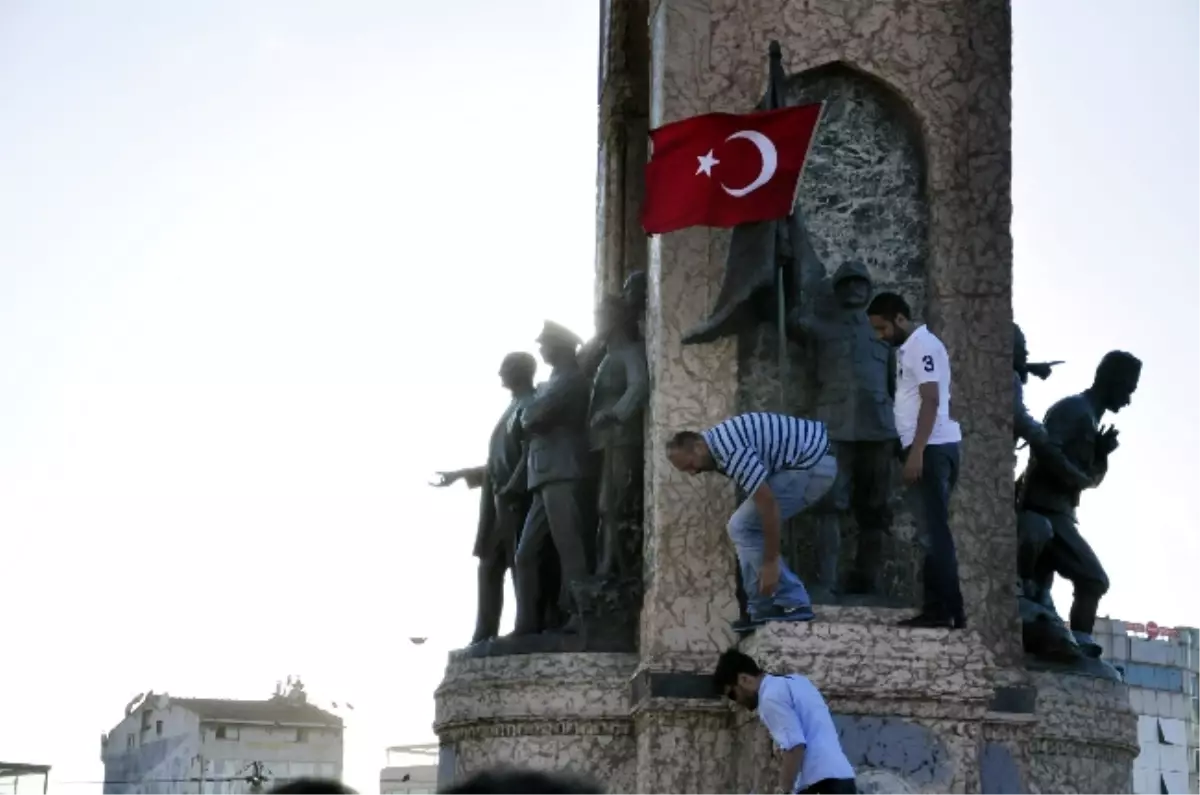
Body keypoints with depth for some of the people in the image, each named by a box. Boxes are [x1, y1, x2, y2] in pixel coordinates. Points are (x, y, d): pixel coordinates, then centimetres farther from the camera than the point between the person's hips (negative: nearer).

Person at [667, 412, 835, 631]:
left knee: (742, 527, -7)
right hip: (815, 463, 10)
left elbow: (768, 504, -23)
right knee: (748, 527, 13)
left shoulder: (731, 452, -22)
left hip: (811, 465, -10)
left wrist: (770, 562, -19)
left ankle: (789, 603, -5)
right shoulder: (717, 442, 10)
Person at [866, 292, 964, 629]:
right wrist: (912, 452, 17)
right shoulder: (908, 348, 19)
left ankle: (950, 611, -9)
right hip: (925, 449, 10)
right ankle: (936, 609, 11)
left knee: (935, 532, -10)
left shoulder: (923, 346, -12)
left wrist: (916, 453, -23)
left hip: (931, 449, -10)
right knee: (932, 532, 9)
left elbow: (931, 402, -19)